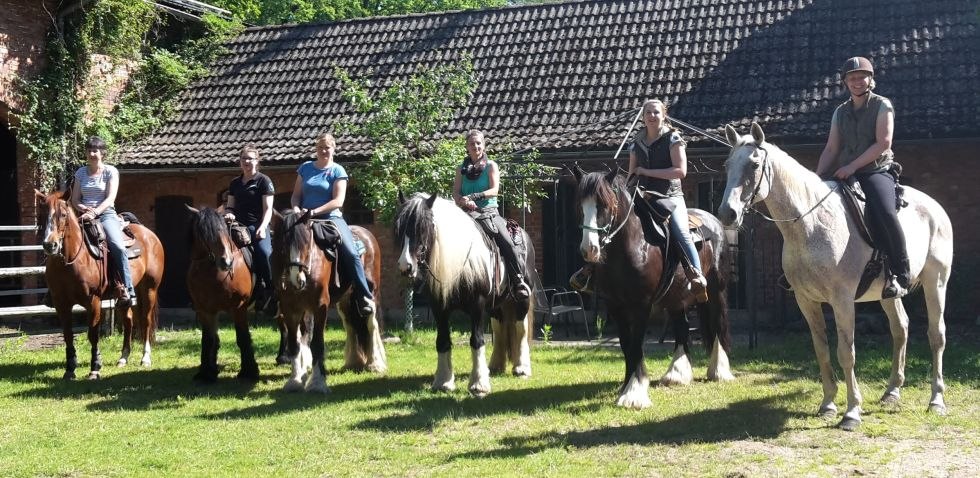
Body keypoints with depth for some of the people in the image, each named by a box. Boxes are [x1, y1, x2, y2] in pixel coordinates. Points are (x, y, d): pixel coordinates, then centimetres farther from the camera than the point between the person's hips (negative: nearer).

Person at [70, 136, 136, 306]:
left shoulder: (111, 171, 3)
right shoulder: (81, 172, 14)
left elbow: (110, 198, -7)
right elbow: (75, 200, 12)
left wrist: (95, 212, -22)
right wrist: (83, 208, -10)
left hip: (106, 214, -4)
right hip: (84, 215, 4)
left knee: (118, 247, -29)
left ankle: (128, 290, -26)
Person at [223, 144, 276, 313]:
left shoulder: (263, 181, 5)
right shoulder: (235, 183, 20)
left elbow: (268, 208, -2)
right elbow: (230, 206, 25)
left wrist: (262, 227, -18)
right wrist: (228, 214, 0)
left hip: (257, 226, -6)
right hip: (238, 226, 6)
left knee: (264, 252, -32)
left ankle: (272, 293, -22)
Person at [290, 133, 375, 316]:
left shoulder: (338, 171, 2)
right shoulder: (305, 168, 13)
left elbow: (338, 201, -8)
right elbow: (296, 195, 15)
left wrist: (314, 211, -17)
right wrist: (296, 209, -8)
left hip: (331, 218, -3)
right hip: (305, 219, 4)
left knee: (351, 254, -21)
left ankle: (365, 298, -16)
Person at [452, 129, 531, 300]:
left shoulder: (491, 166, 10)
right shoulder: (461, 169, 17)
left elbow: (494, 190, -4)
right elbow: (455, 193, 6)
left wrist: (473, 196, -18)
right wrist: (464, 202, -18)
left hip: (489, 211, -2)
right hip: (467, 213, 2)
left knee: (507, 242, -23)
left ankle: (519, 280, -17)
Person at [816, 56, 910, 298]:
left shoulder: (882, 105, 2)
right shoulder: (840, 112, 17)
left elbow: (883, 143, -8)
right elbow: (831, 148, 13)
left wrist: (852, 166, -15)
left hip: (878, 172, -6)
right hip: (846, 176, 6)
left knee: (885, 214, -31)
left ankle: (900, 275, -22)